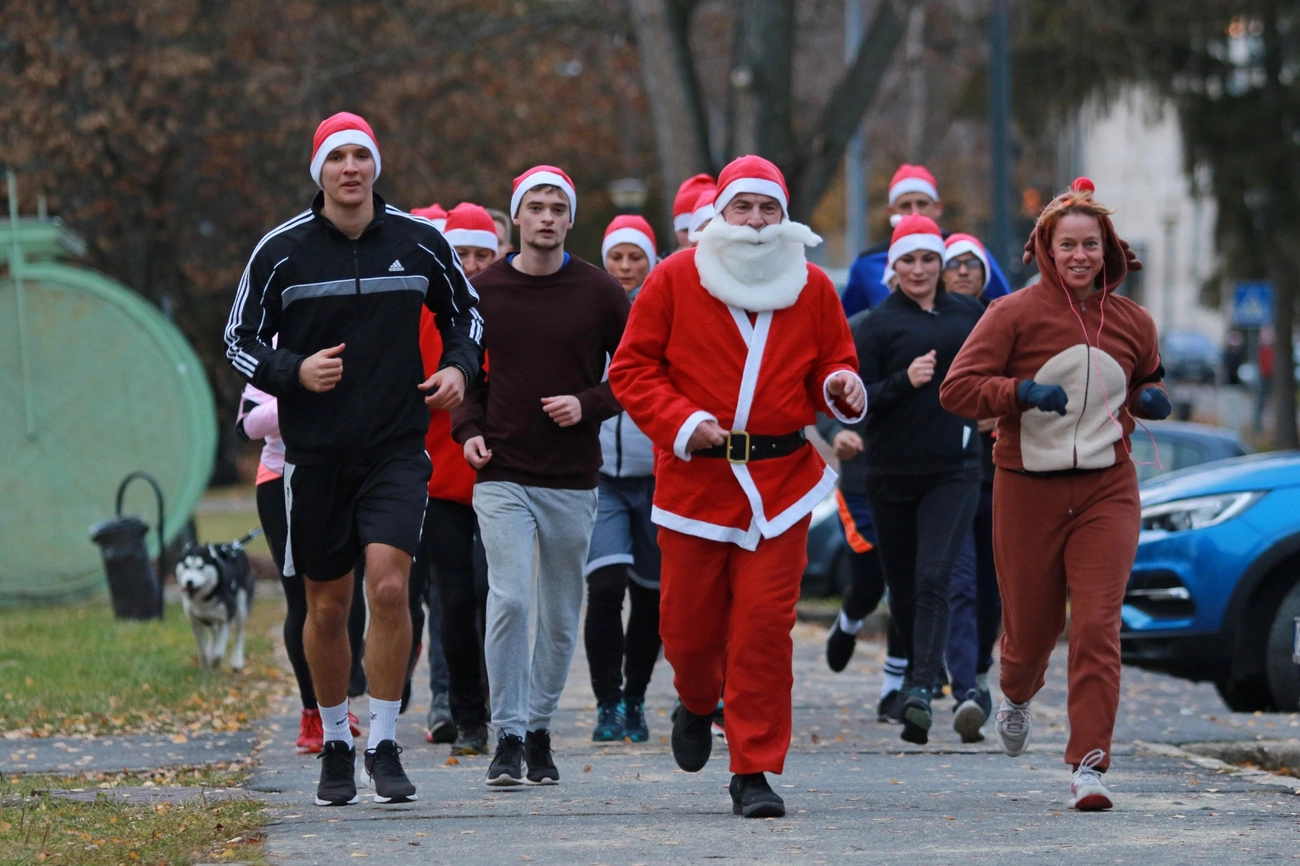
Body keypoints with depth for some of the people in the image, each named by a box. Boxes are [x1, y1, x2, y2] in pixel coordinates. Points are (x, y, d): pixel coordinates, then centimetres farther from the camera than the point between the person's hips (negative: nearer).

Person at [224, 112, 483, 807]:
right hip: (315, 455, 0)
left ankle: (383, 746, -8)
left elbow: (464, 312, 18)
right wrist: (294, 371, -16)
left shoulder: (420, 241, 2)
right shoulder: (282, 250, -2)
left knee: (389, 586, -17)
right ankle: (335, 745, 24)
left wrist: (460, 366, -1)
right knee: (326, 608, 6)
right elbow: (240, 340, 2)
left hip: (397, 449, 0)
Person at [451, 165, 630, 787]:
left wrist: (589, 405, -10)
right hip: (502, 478, -1)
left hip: (573, 480, 1)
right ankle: (508, 736, -10)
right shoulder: (481, 291, 3)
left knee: (561, 616, 8)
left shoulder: (600, 292, 2)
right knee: (509, 601, -15)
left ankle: (540, 729, 23)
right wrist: (468, 428, -3)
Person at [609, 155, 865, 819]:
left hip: (780, 482, 1)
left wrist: (841, 389, -7)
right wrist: (680, 421, -12)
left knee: (765, 626, -6)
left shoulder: (812, 287, 7)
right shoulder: (675, 279, 1)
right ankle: (698, 702, 41)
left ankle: (755, 771, 1)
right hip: (694, 477, 0)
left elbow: (832, 366, 17)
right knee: (689, 622, 5)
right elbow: (631, 369, 2)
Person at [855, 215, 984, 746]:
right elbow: (857, 402, -8)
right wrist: (904, 381, -21)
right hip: (892, 476, 0)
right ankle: (922, 673, 30)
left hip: (954, 471, 0)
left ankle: (922, 691, -25)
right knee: (903, 590, 8)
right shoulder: (879, 324, -1)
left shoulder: (970, 315, 8)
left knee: (933, 579, -17)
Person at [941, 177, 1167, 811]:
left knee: (1097, 624, -12)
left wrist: (1151, 401, 4)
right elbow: (957, 389, -9)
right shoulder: (1015, 314, -5)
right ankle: (1017, 694, 47)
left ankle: (1088, 766, -13)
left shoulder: (1132, 323, 8)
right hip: (1028, 491, -2)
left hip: (1106, 490, 2)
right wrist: (1021, 393, -24)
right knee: (1030, 624, 10)